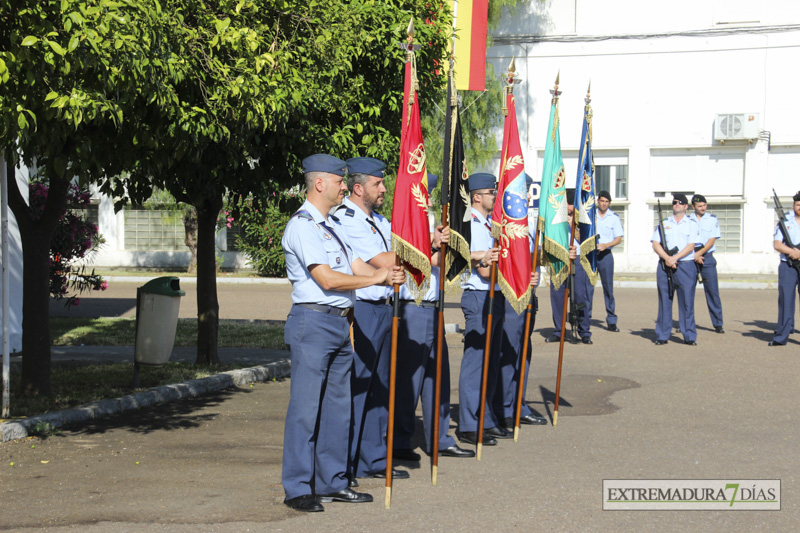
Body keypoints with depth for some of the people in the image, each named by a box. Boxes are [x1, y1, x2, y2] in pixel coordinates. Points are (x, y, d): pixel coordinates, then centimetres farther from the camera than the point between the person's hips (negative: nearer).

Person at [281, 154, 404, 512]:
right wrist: (376, 278, -12)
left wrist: (387, 276, -3)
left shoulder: (332, 225, 18)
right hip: (313, 322, -9)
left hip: (340, 322, 9)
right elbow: (327, 279, -19)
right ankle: (297, 489, 0)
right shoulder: (302, 225, -12)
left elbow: (357, 265, 18)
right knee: (306, 407, -5)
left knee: (337, 404, 12)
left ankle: (332, 482, 20)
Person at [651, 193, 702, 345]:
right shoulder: (664, 224, 14)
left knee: (687, 301, -3)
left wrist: (675, 258, -15)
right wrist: (666, 258, -12)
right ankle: (662, 336, 7)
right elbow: (655, 244, 5)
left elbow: (691, 246, -3)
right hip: (665, 266, 2)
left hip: (685, 266, -2)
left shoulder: (692, 224, 8)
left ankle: (690, 337, 3)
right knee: (664, 301, 2)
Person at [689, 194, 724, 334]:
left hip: (707, 258, -1)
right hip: (690, 258, 1)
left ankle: (718, 324, 1)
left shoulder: (712, 219, 5)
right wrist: (694, 256, -11)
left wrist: (699, 253, -14)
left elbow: (712, 240, -2)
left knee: (712, 291, -3)